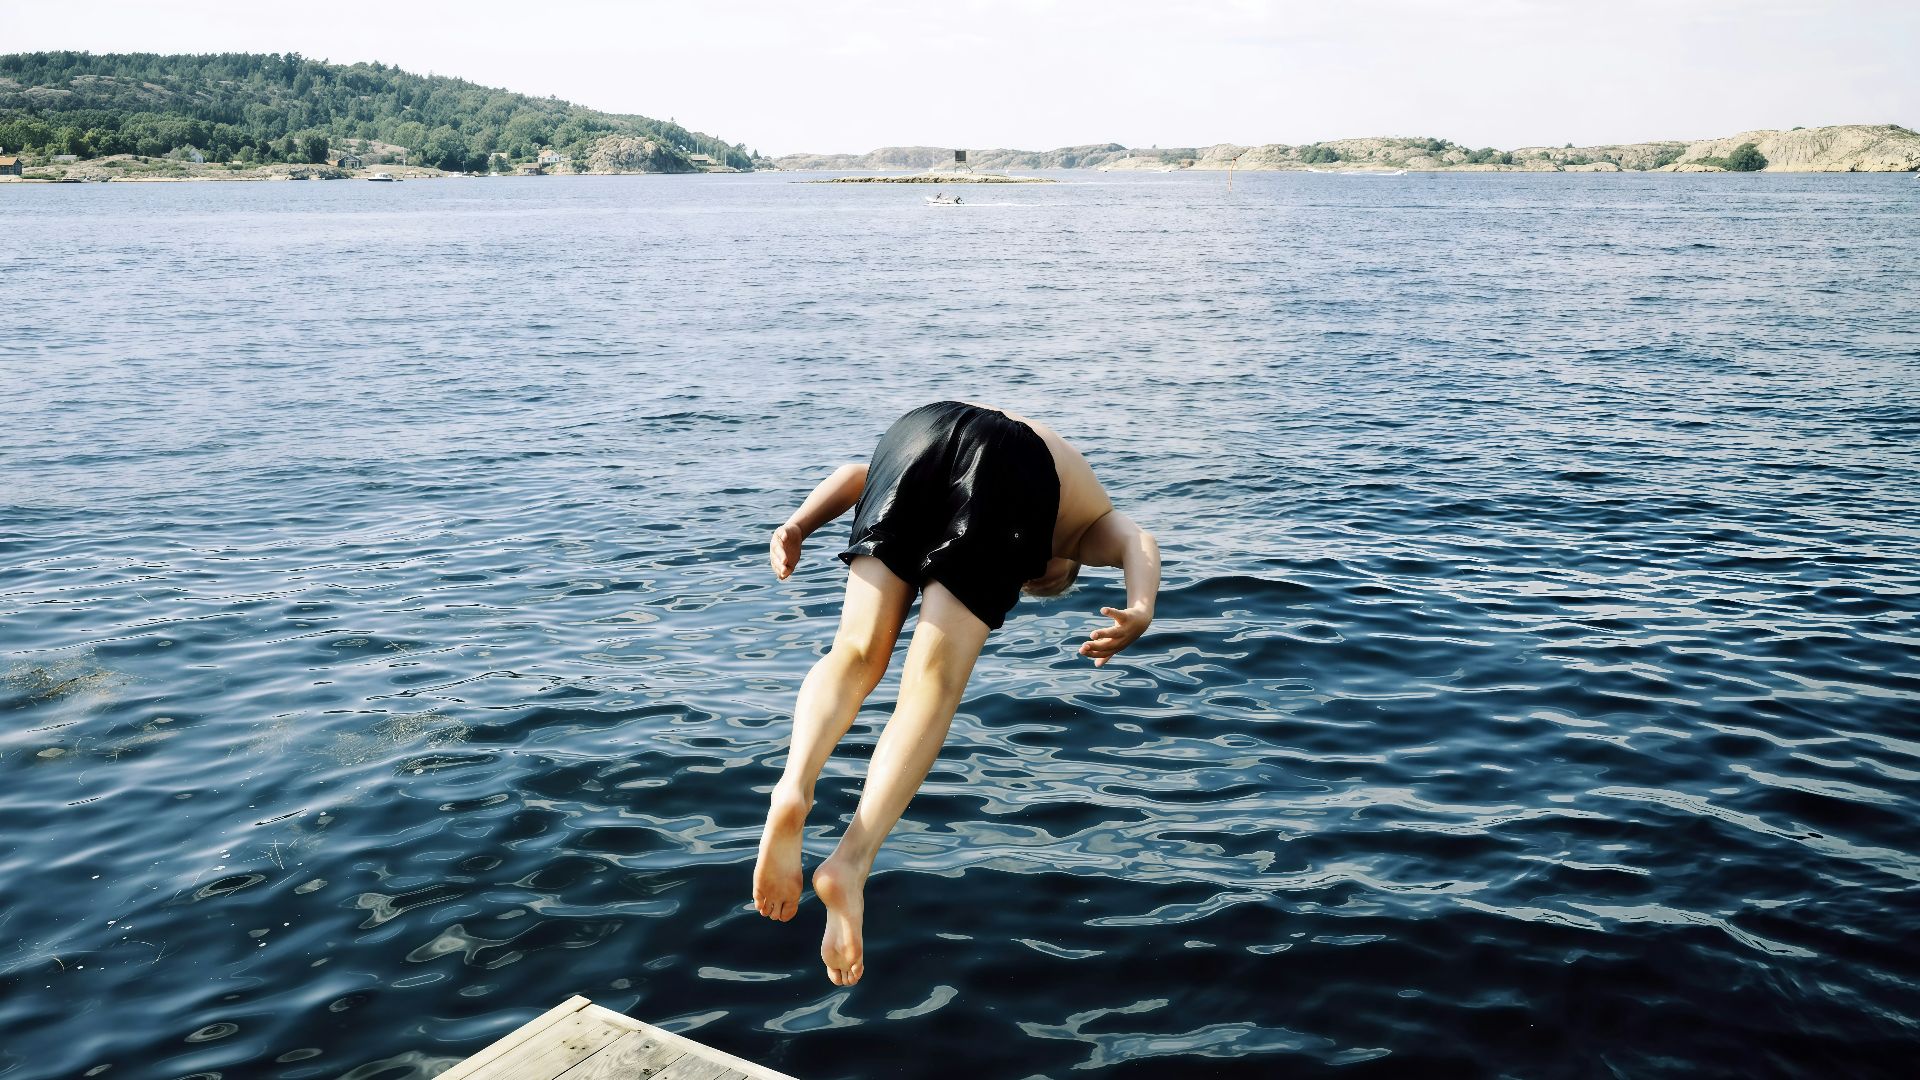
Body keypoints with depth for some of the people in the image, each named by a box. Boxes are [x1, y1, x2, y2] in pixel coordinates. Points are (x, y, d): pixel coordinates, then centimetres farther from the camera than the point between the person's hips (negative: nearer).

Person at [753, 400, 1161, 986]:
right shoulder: (1088, 527, 38)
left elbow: (856, 473, 30)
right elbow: (1136, 542, 11)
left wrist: (798, 525, 16)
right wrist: (1140, 613, -8)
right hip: (1016, 472, -2)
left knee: (856, 656, 3)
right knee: (933, 686, -5)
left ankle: (794, 787, -23)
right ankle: (851, 860, -22)